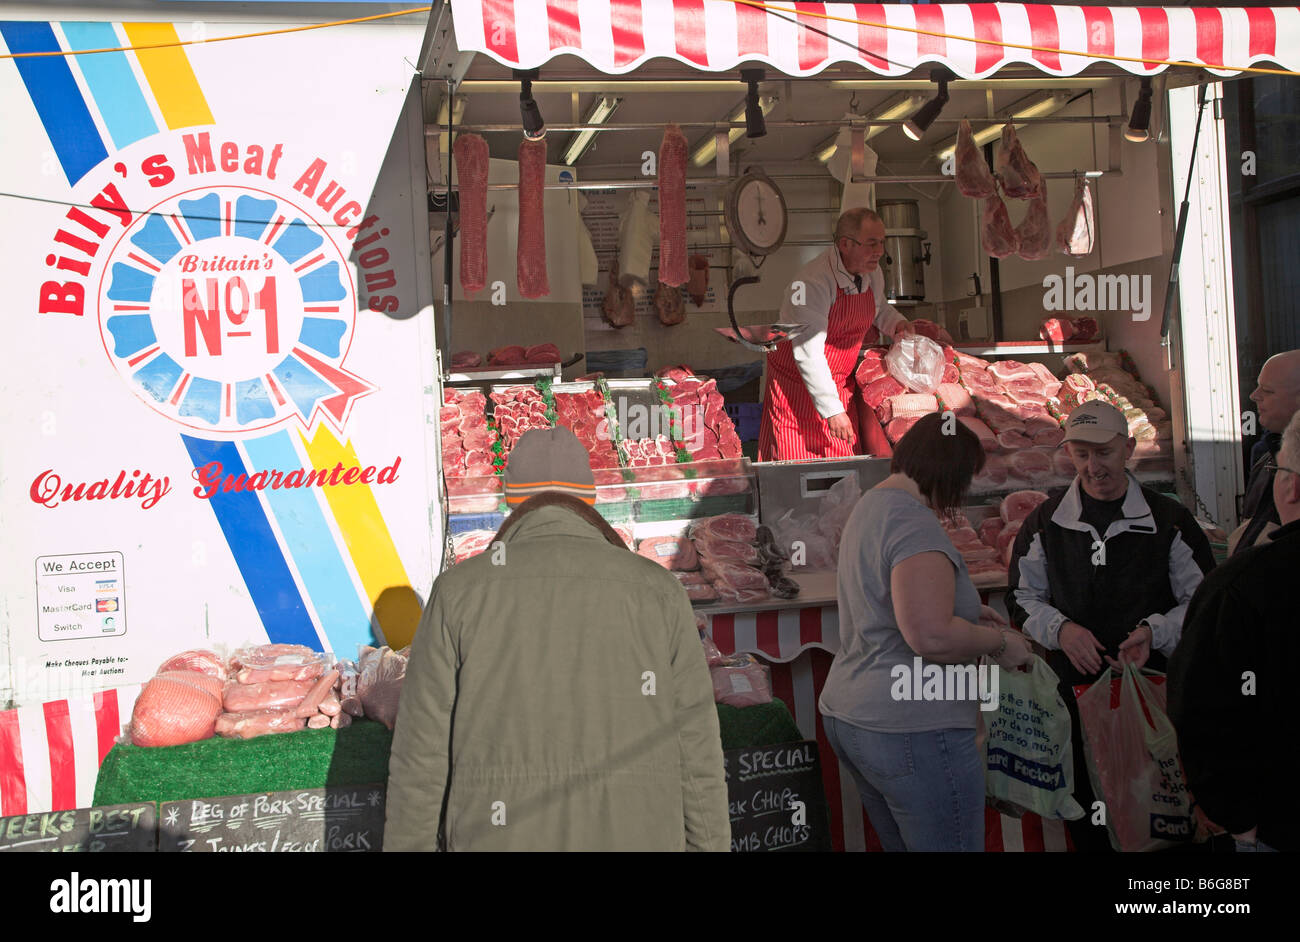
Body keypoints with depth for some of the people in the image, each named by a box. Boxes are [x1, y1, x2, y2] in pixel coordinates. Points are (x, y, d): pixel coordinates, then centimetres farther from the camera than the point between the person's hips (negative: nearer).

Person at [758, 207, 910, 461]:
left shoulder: (872, 273, 0)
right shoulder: (812, 282, -26)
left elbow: (879, 309, 24)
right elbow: (808, 354, -29)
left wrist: (898, 324, 1)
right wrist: (832, 410, -30)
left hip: (840, 385, 7)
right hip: (798, 382, -7)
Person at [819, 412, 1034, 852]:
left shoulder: (869, 506, 15)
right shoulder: (914, 523, -18)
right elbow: (931, 637, -28)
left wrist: (965, 612, 26)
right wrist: (1000, 642, -11)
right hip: (912, 728, -10)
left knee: (901, 844, 19)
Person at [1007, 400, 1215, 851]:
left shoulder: (1169, 520, 0)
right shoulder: (1045, 522, 4)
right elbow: (1022, 598, 10)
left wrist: (1155, 632, -14)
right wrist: (1060, 629, -9)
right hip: (1074, 687, 2)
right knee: (1081, 807, 8)